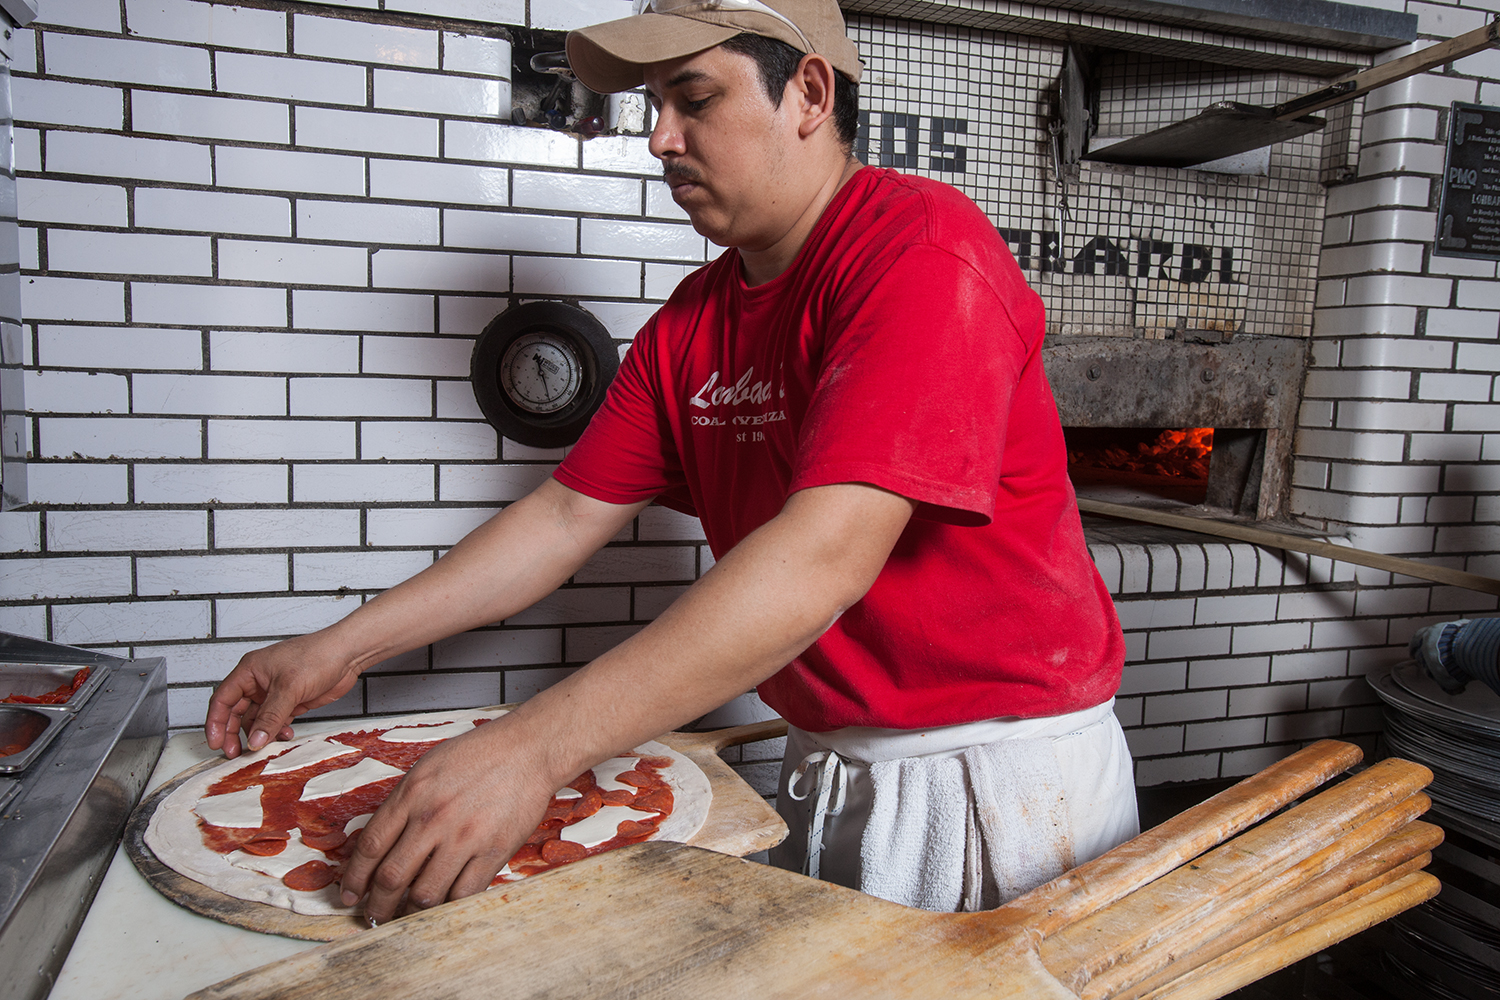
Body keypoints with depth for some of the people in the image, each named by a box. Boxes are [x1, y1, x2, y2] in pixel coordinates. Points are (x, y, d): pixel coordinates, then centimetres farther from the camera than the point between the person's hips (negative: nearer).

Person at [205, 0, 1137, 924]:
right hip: (825, 769, 6)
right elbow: (568, 513, 6)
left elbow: (826, 555, -31)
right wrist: (340, 649, 2)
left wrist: (534, 746, -35)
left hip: (998, 775, -6)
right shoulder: (689, 324, 5)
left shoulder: (923, 248, -20)